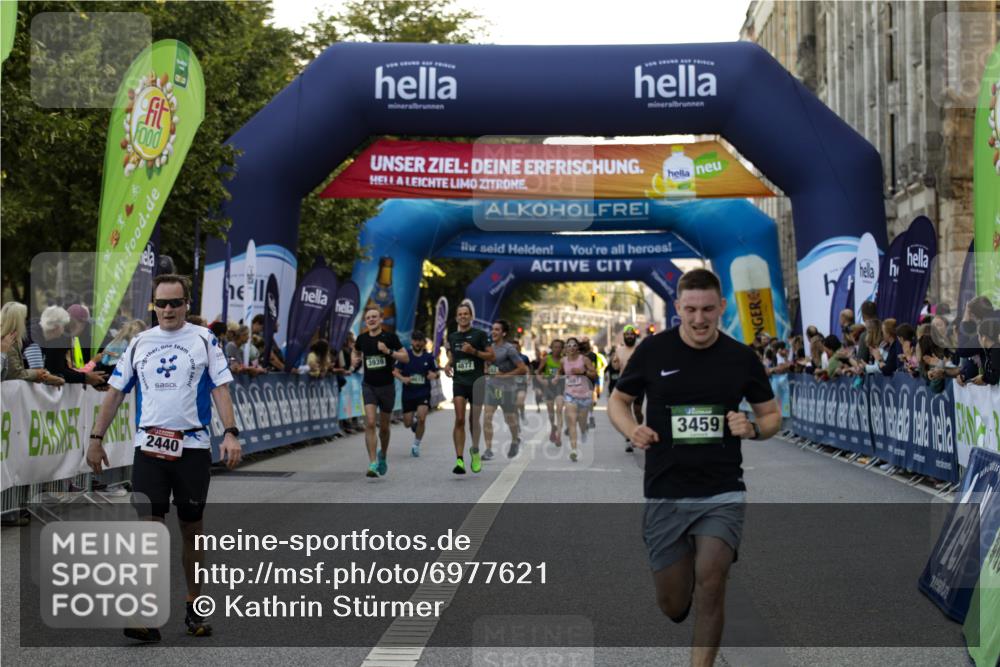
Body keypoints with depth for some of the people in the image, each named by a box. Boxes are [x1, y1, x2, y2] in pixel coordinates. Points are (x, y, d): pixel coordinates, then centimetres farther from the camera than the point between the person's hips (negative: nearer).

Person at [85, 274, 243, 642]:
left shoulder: (204, 339, 3)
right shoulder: (138, 343, 9)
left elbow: (220, 389, -2)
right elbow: (114, 393, 13)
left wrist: (231, 433, -14)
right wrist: (96, 439, 8)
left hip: (193, 448, -1)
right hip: (149, 446, 1)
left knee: (191, 529, 8)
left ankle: (194, 608, 20)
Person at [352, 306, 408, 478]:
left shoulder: (390, 337, -7)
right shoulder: (362, 338, 2)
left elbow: (406, 357, -7)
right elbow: (356, 353, 23)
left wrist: (389, 351, -22)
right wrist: (354, 360, 0)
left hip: (386, 386, -1)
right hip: (369, 385, 1)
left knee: (384, 426, 12)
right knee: (370, 423, -16)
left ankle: (383, 456, 39)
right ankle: (372, 464, -18)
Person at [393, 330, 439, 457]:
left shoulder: (429, 356, 1)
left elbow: (435, 373, 10)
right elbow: (396, 371, 2)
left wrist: (433, 375, -14)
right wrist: (402, 378, -18)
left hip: (423, 393, -1)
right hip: (408, 393, 1)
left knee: (421, 419, -19)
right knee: (407, 423, 4)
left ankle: (416, 445, 1)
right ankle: (414, 421, 43)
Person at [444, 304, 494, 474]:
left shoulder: (479, 334, 1)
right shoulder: (452, 336, 13)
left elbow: (491, 356, -1)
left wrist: (474, 351, -15)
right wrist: (448, 364, 5)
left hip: (476, 382, -1)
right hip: (459, 382, 1)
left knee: (474, 420, 8)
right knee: (459, 419, -13)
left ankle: (475, 451, 34)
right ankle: (459, 460, -19)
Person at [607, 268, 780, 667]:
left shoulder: (741, 358, 0)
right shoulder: (653, 350, -3)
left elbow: (772, 415, 11)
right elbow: (617, 401, 10)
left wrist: (753, 429, -12)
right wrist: (633, 431, -11)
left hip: (722, 494, 0)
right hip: (665, 496, 1)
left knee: (710, 583, -20)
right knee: (674, 606, 4)